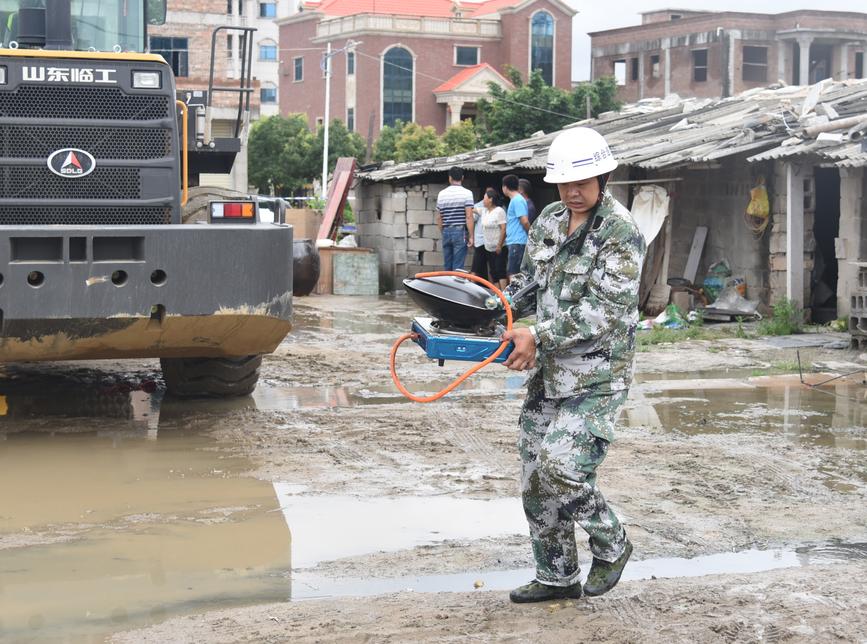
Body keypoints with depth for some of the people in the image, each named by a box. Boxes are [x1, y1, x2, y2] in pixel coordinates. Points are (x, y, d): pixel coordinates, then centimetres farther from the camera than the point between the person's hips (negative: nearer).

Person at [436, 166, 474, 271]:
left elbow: (439, 218, 12)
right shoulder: (466, 193, -6)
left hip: (446, 232, 5)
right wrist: (471, 236, -9)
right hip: (460, 231, -5)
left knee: (447, 267, 11)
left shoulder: (441, 194, 8)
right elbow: (469, 217, -13)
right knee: (458, 267, -4)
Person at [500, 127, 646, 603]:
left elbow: (605, 311, -22)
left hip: (595, 376, -8)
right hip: (548, 371, 8)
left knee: (562, 471, -17)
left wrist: (539, 337, -26)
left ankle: (611, 546, 11)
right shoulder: (549, 220, 9)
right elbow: (530, 278, 22)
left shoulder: (621, 234, -15)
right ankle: (557, 576, 24)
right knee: (535, 475, 9)